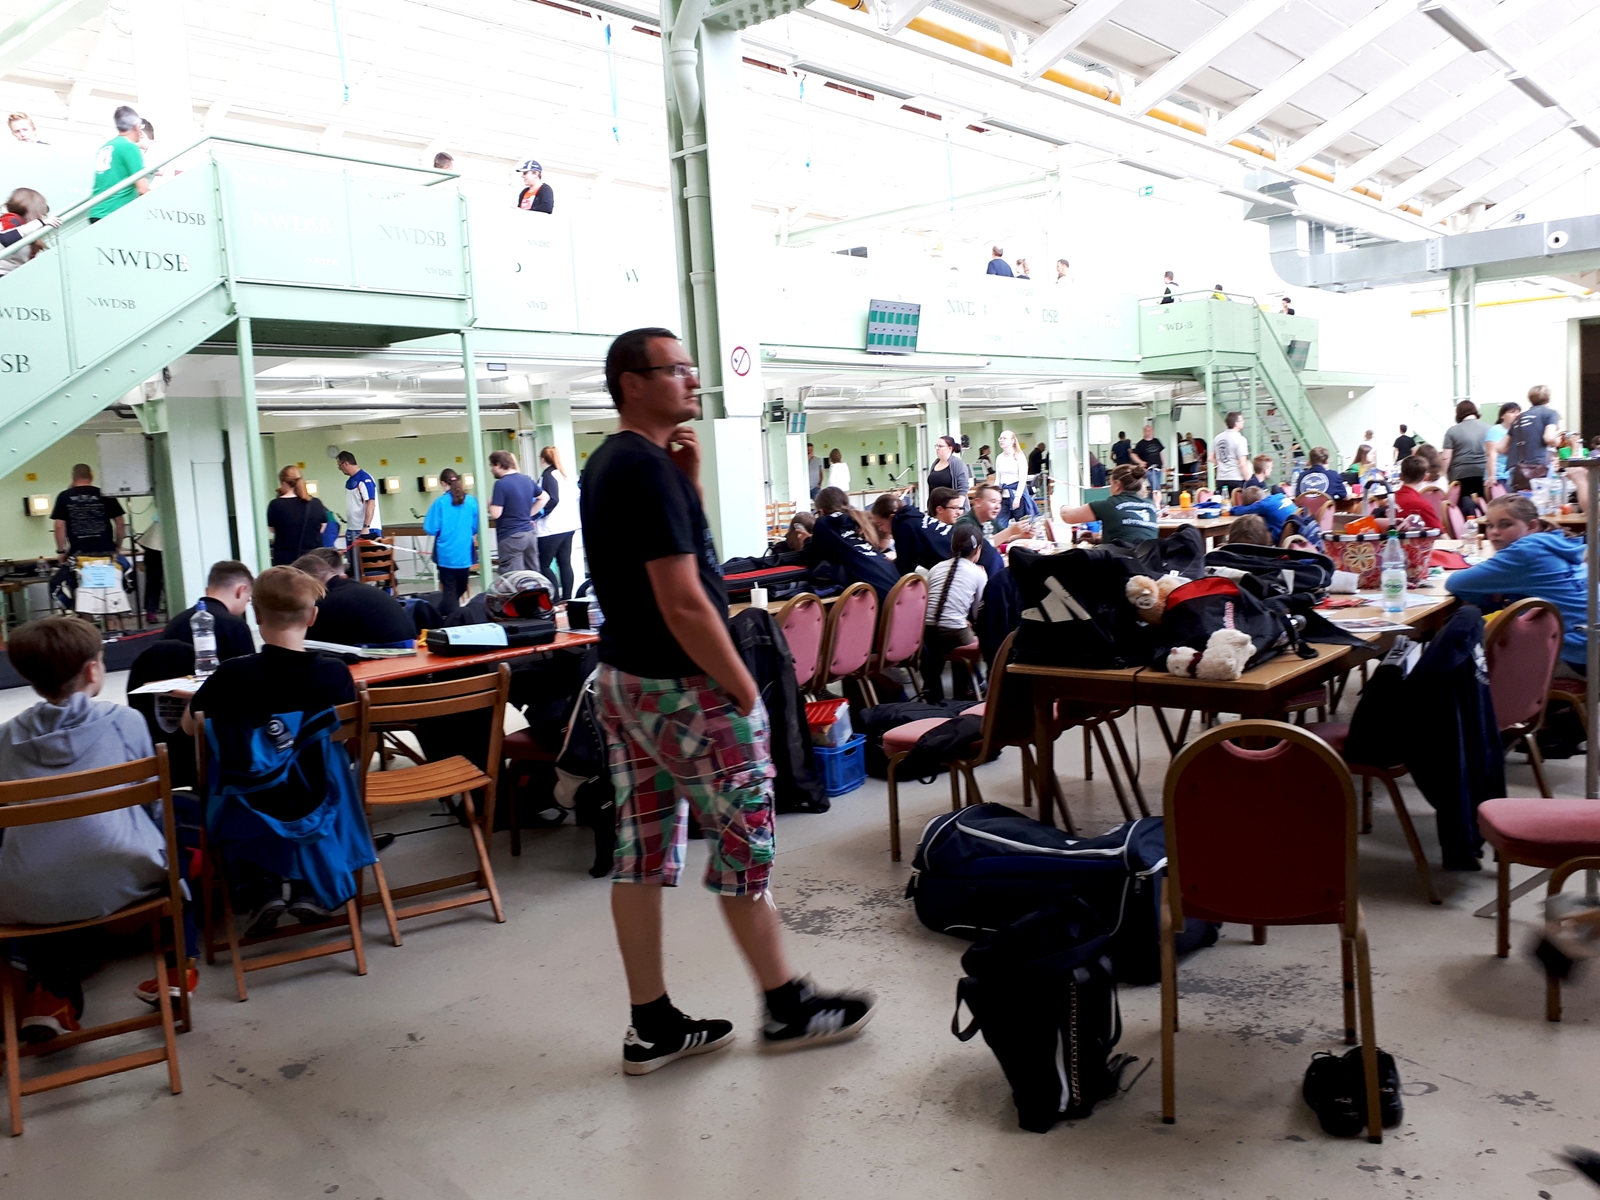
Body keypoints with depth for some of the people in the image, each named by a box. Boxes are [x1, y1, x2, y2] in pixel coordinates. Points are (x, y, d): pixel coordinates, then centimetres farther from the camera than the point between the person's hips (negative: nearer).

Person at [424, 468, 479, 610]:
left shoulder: (440, 503, -9)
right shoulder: (472, 501, -2)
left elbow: (430, 529, -9)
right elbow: (476, 528, 6)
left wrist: (444, 530, 11)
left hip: (446, 555, -2)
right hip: (465, 554, 2)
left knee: (450, 591, 6)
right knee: (460, 589, 18)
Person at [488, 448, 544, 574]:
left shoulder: (501, 484, -14)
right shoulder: (527, 480, 10)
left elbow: (495, 514, -17)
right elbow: (544, 498, 23)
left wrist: (489, 502, 3)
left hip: (510, 537, -8)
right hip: (529, 534, 8)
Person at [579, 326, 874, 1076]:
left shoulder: (605, 464, 11)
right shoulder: (647, 468, -19)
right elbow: (683, 601, -24)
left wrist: (688, 481, 5)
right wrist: (745, 690, -16)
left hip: (624, 679, 10)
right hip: (682, 687, -9)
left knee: (641, 851, 10)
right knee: (745, 843, 3)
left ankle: (651, 1025, 19)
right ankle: (787, 1006, 18)